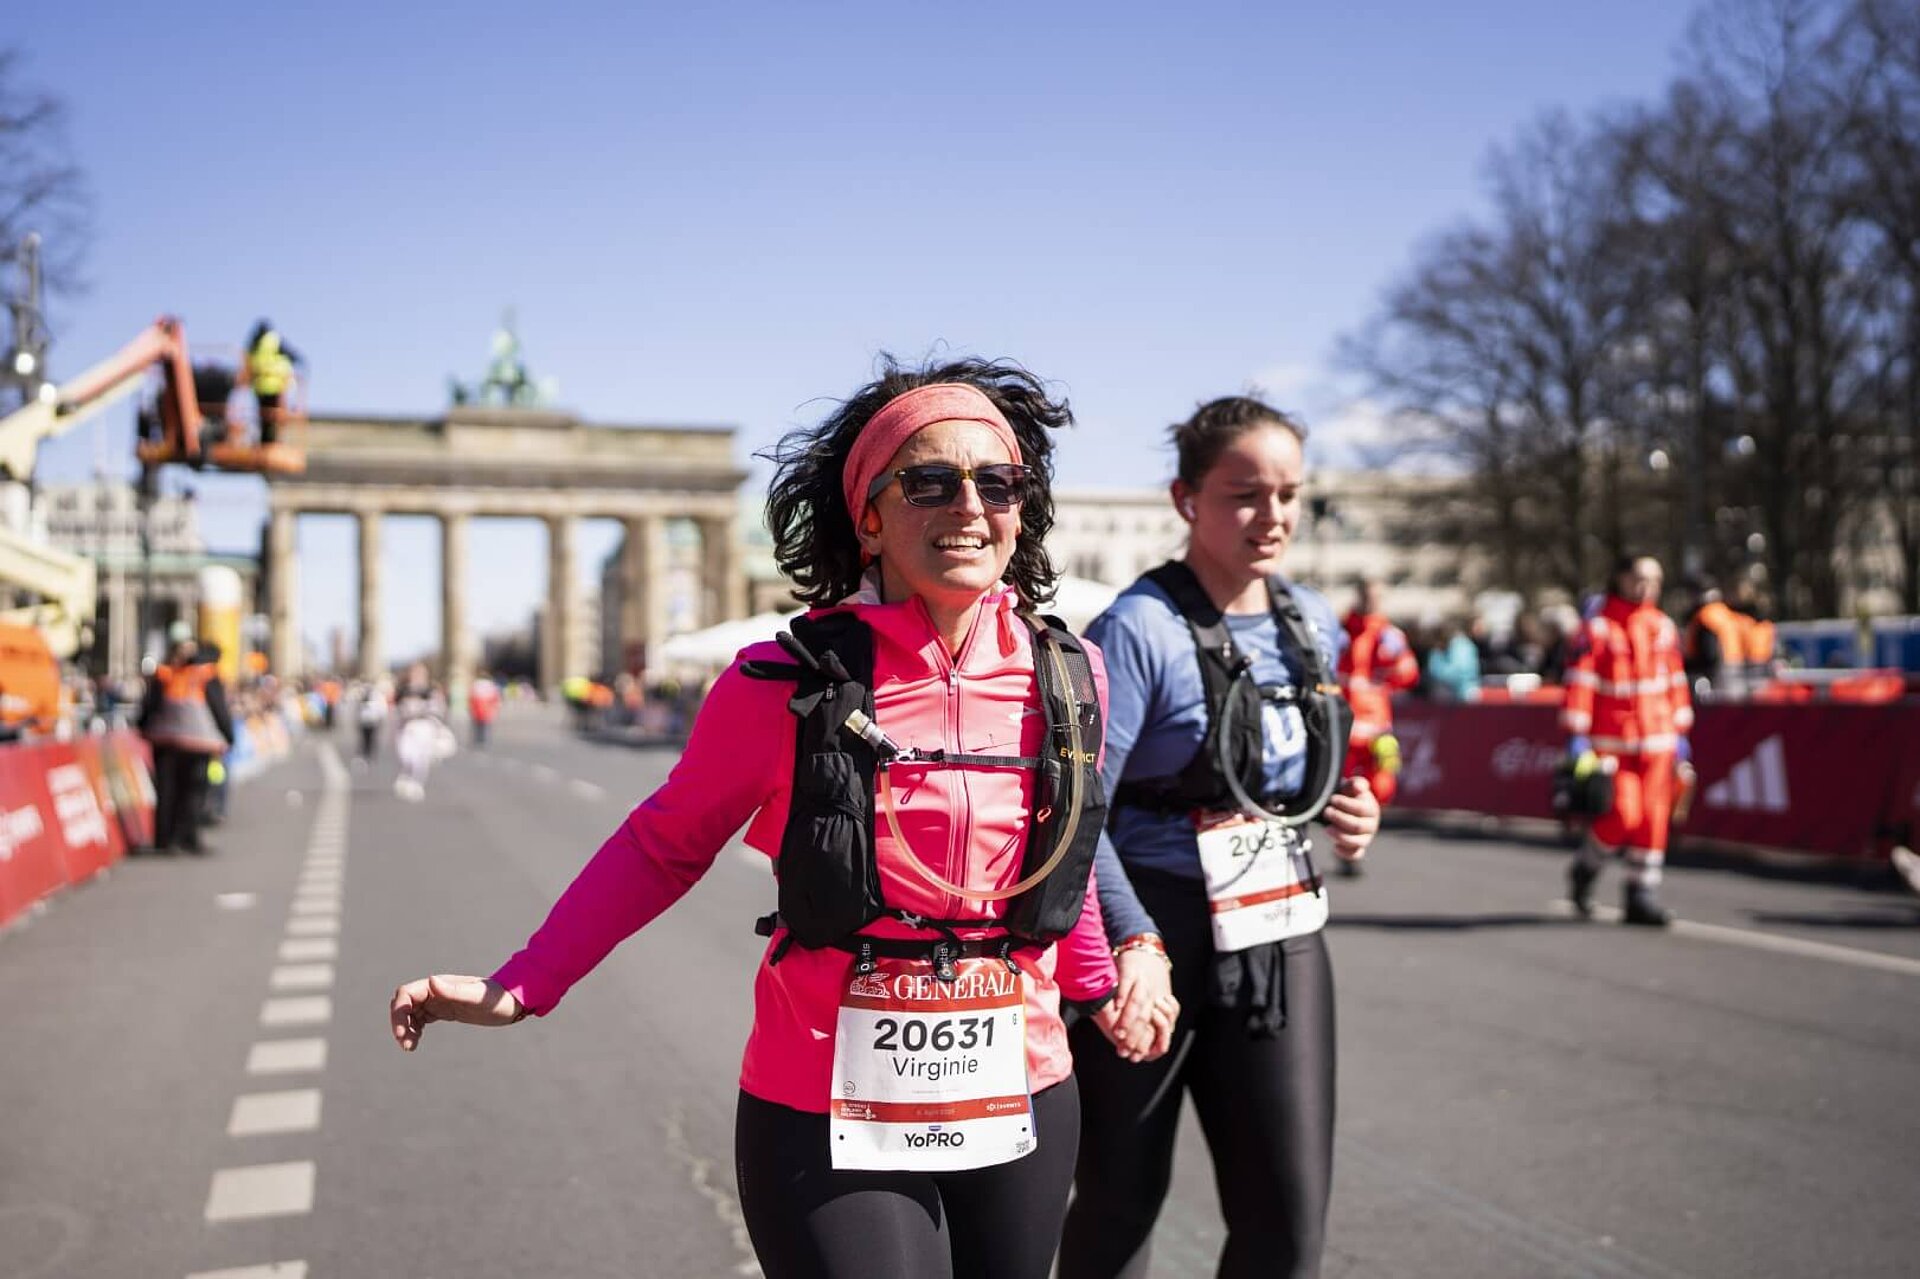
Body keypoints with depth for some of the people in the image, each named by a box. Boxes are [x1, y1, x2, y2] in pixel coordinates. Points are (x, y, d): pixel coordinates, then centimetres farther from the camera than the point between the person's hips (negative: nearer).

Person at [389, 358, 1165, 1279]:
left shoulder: (1067, 675, -3)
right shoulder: (785, 685, -13)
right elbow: (665, 846, -1)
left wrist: (1094, 987, 19)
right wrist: (520, 986, -5)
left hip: (1022, 1108, 4)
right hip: (828, 1125, -4)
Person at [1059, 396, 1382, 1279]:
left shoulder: (1313, 625, 7)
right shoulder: (1140, 629, -15)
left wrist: (1348, 814, 2)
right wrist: (1135, 941, -30)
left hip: (1281, 937, 5)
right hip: (1157, 934, -5)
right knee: (1121, 1202, 11)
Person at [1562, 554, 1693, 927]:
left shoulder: (1663, 627, 9)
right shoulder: (1595, 628, -7)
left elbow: (1675, 681, 14)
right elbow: (1579, 683, -11)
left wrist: (1680, 732, 13)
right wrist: (1576, 737, -15)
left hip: (1656, 739, 5)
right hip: (1610, 740, -5)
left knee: (1652, 817, 1)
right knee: (1622, 814, -11)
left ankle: (1642, 896, 11)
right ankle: (1584, 869, 17)